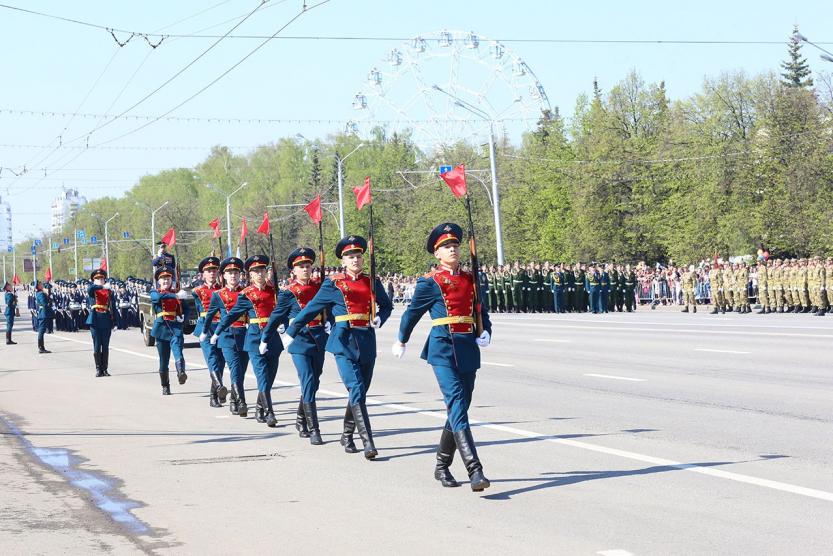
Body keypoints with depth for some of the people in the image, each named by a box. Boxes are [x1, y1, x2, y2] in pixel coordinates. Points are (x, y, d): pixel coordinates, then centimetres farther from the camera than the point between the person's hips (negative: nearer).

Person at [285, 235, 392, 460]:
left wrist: (379, 319, 3)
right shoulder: (334, 284, 1)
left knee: (360, 393, 11)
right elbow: (311, 309, 7)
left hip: (367, 343, 4)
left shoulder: (372, 283, 10)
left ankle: (347, 436, 29)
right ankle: (368, 443, -18)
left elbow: (386, 305, 25)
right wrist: (291, 332, 11)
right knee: (357, 392, -14)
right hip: (344, 342, -4)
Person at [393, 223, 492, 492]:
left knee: (459, 407, 10)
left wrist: (485, 333, 3)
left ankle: (442, 467, 26)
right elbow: (412, 312, 11)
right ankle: (475, 471, -27)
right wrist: (401, 341, 22)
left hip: (468, 349, 6)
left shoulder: (470, 279, 13)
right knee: (457, 404, -18)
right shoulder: (430, 282, -2)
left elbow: (481, 312, 23)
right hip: (443, 349, -6)